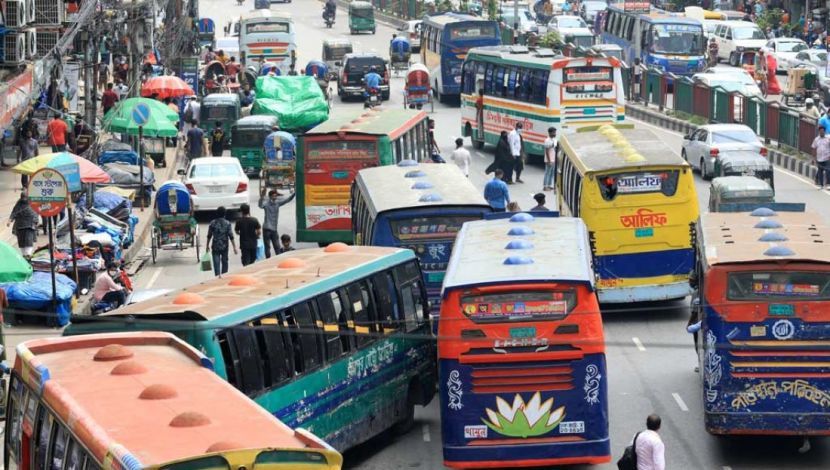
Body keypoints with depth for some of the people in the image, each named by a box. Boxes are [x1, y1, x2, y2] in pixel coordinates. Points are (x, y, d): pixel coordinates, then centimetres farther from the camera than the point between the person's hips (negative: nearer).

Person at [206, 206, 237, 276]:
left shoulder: (212, 223, -2)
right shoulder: (227, 223, -7)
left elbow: (209, 236, 4)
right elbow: (231, 236, -9)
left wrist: (207, 245, 16)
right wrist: (234, 247, -4)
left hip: (215, 247, 0)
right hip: (224, 247, 0)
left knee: (216, 263, -3)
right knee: (224, 262, 16)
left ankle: (218, 276, -15)